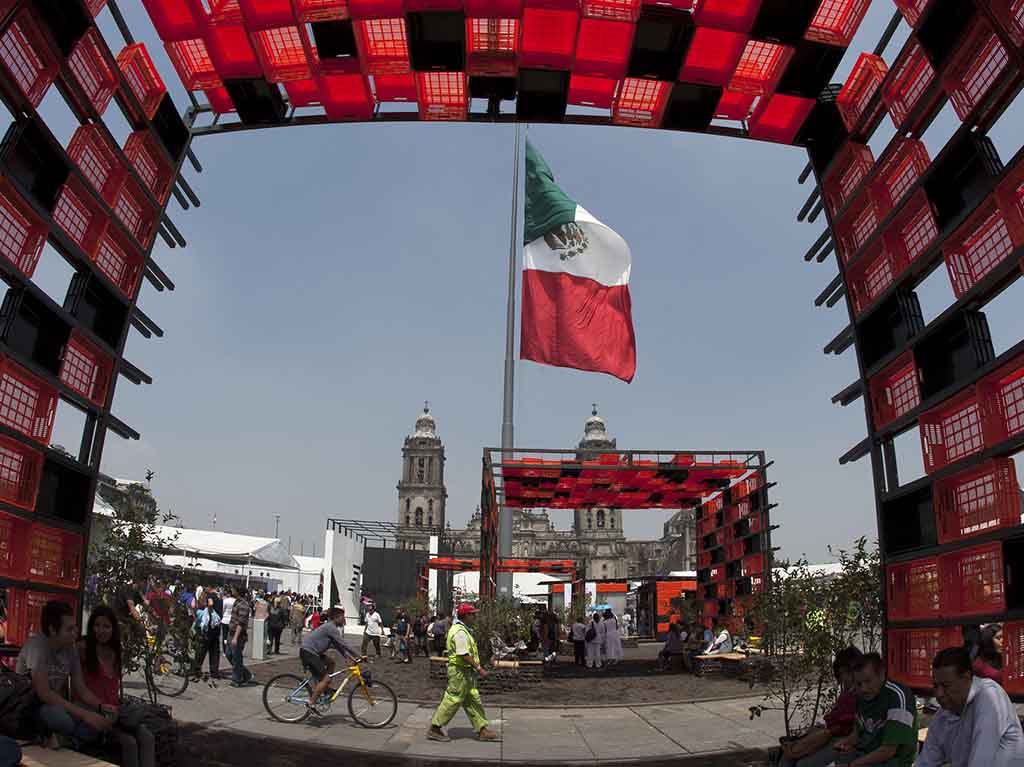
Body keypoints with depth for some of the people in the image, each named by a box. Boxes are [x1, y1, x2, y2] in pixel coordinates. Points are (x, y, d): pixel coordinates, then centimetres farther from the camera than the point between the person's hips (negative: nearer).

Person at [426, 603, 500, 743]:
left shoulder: (461, 629, 13)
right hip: (460, 671, -11)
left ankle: (482, 730, 17)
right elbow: (464, 655, -26)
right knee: (453, 700, -1)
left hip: (466, 672, 11)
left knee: (473, 701, 12)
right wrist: (479, 669, -22)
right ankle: (434, 729, 10)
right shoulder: (460, 632, -21)